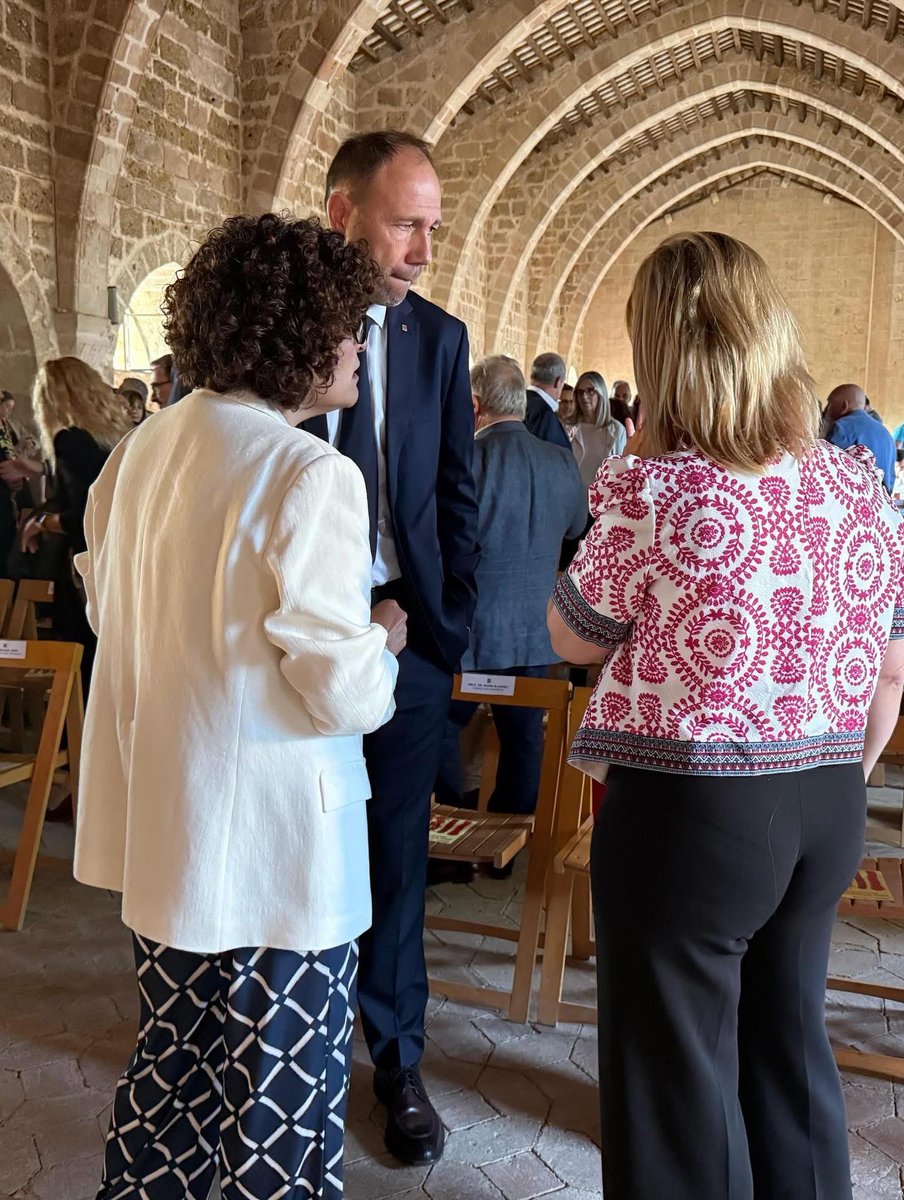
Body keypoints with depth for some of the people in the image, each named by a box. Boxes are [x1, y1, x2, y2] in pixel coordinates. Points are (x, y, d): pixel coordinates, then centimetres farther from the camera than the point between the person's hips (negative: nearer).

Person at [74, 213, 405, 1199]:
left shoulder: (142, 450, 4)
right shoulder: (310, 476, -19)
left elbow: (105, 603, 17)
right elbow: (345, 693, -20)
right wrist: (382, 639, 0)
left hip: (158, 824, 8)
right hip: (269, 843, -8)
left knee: (173, 1064, 25)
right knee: (279, 1107, 10)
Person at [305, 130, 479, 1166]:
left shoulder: (438, 339, 5)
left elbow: (456, 497, 7)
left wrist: (446, 629, 0)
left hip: (404, 639, 2)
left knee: (394, 855, 11)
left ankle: (396, 1058, 29)